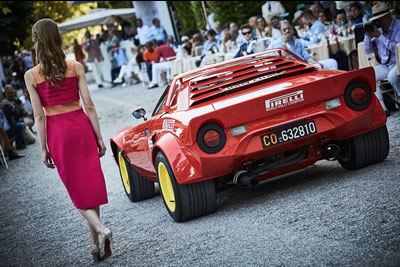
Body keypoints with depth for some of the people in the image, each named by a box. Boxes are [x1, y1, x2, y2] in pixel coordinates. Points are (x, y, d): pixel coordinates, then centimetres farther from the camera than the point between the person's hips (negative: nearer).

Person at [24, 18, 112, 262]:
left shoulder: (32, 76, -7)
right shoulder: (76, 67, -4)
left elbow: (39, 115, -6)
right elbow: (89, 105, -4)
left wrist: (44, 148, 1)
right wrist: (99, 137, 3)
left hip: (58, 133, -1)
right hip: (82, 126, 1)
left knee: (76, 187, 11)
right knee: (91, 183, 12)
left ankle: (100, 229, -11)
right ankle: (97, 242, 16)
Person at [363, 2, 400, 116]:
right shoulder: (378, 29, 6)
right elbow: (368, 51, 10)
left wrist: (380, 36, -22)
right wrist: (368, 35, -7)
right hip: (386, 66, 7)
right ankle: (382, 109, -16)